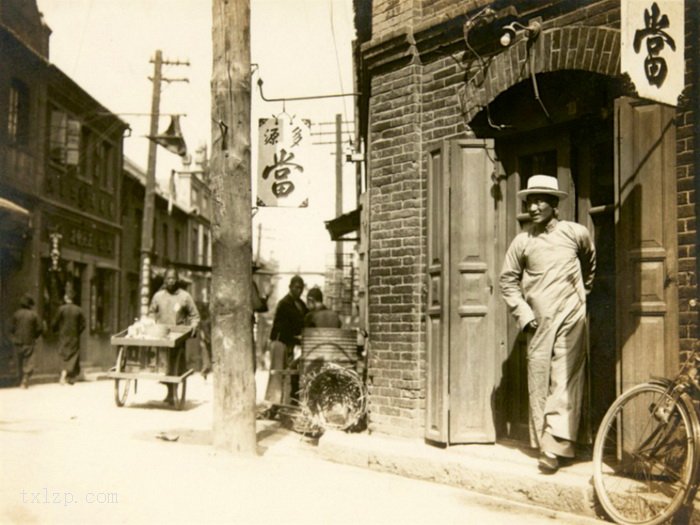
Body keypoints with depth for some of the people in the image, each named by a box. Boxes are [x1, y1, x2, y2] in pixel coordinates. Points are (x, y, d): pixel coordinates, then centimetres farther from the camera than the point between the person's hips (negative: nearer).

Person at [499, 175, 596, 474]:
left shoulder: (576, 233, 3)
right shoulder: (522, 241, 4)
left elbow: (589, 264, 23)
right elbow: (508, 280, 10)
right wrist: (523, 313, 1)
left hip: (570, 317, -1)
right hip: (538, 321, 2)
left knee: (565, 381, -8)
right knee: (538, 381, 3)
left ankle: (554, 446, -9)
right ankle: (542, 443, 12)